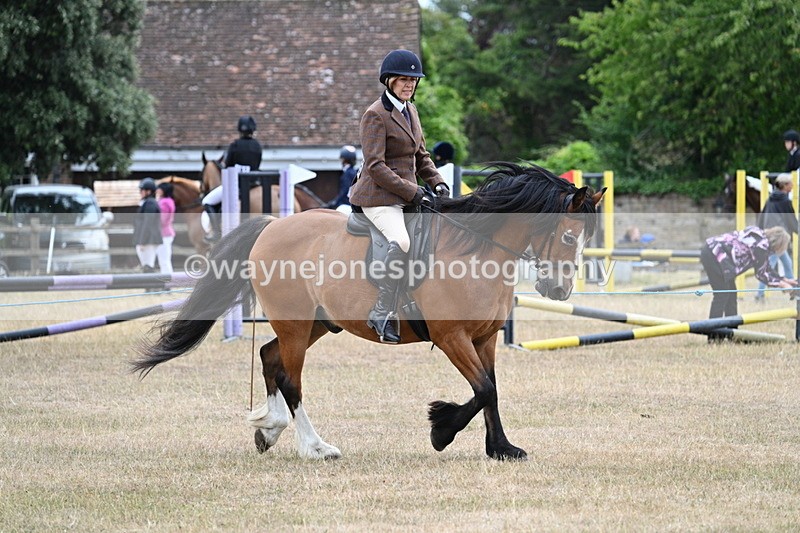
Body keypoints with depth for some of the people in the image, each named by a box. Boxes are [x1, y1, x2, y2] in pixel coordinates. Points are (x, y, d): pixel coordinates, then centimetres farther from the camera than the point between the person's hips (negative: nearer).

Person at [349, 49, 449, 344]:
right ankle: (382, 313, -32)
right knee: (401, 241, -33)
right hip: (380, 196, -9)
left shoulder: (410, 110, 16)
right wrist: (411, 191, -19)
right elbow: (375, 166, -16)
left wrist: (437, 183, 6)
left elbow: (421, 156, 24)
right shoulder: (376, 115, -10)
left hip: (407, 195, 9)